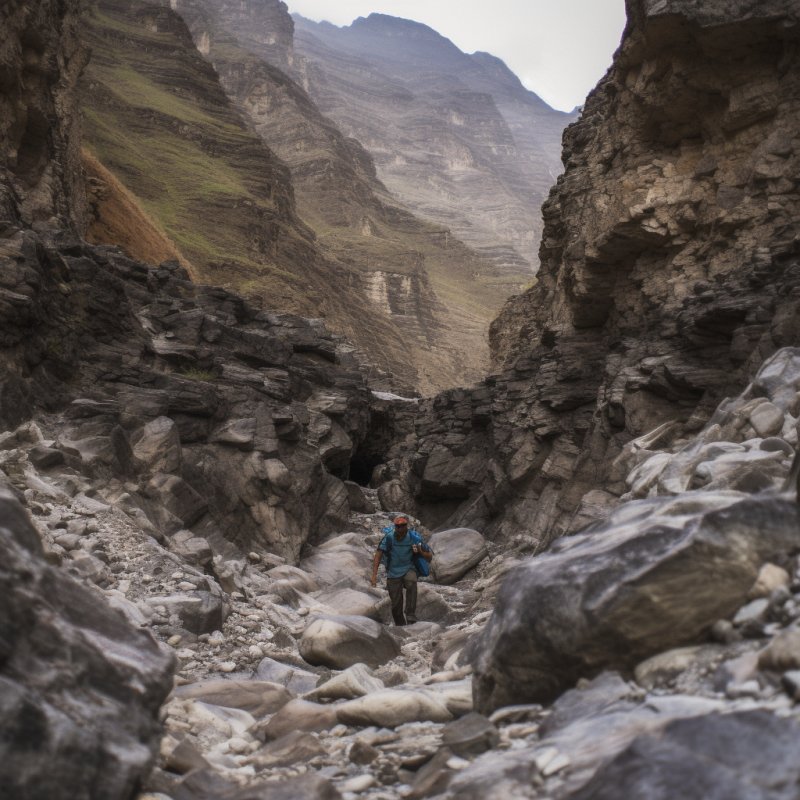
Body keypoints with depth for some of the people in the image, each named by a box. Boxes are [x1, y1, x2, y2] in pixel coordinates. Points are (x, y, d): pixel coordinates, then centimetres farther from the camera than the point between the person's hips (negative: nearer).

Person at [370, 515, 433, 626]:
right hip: (393, 574, 1)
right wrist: (374, 575, -29)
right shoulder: (389, 538, -15)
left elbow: (430, 556, -6)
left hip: (408, 569, 0)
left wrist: (420, 552, -27)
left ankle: (410, 615, -30)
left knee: (411, 582, -35)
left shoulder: (414, 538, -13)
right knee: (396, 605, 1)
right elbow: (378, 556, -20)